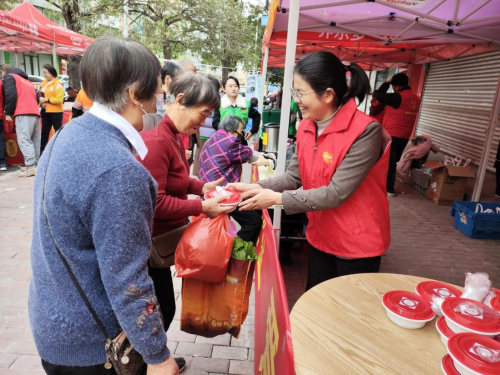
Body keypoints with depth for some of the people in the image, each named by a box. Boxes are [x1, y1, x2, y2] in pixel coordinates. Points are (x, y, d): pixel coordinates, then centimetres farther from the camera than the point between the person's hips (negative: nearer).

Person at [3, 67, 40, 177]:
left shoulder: (9, 77, 10)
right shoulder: (26, 81, 32)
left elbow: (10, 95, -5)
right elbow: (36, 97, 25)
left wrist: (8, 113, -1)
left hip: (23, 113, -8)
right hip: (35, 113, 8)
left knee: (24, 140, -13)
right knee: (34, 140, 7)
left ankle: (30, 167, -21)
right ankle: (33, 164, 8)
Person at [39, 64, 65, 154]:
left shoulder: (58, 84, -11)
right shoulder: (44, 83, 13)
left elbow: (59, 100, -19)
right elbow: (41, 95, 20)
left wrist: (46, 100, -19)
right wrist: (41, 102, 0)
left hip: (55, 112, -8)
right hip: (45, 111, 8)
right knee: (44, 132, 11)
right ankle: (41, 150, 18)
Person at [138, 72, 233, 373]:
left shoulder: (173, 136, 5)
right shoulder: (156, 140, -26)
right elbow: (154, 202, -25)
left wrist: (202, 186, -1)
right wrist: (201, 207, -21)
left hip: (162, 238, 10)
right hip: (151, 242, -9)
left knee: (163, 306, 25)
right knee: (163, 308, 9)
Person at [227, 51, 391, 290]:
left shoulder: (365, 131, -24)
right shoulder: (306, 127, -1)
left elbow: (336, 193, -27)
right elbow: (294, 176, 2)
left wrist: (278, 199, -25)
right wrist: (257, 188, -12)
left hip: (357, 243, -6)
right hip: (320, 237, 7)